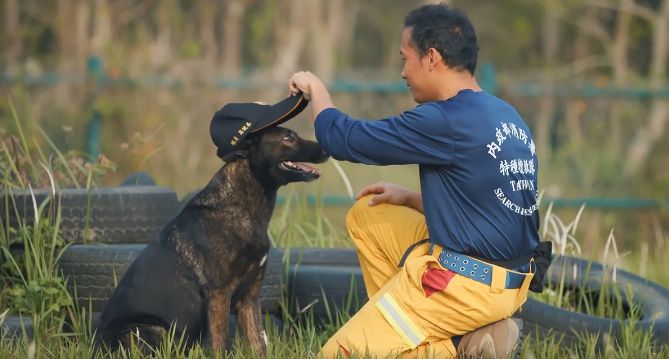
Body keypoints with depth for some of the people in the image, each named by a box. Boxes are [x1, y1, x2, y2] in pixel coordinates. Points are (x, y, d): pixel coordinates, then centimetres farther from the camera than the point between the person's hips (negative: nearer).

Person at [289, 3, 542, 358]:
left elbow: (342, 139, -9)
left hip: (465, 286, -9)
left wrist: (316, 90, 10)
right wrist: (409, 198, 19)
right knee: (365, 213, 21)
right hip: (506, 280, 9)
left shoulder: (445, 122, -19)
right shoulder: (506, 116, 9)